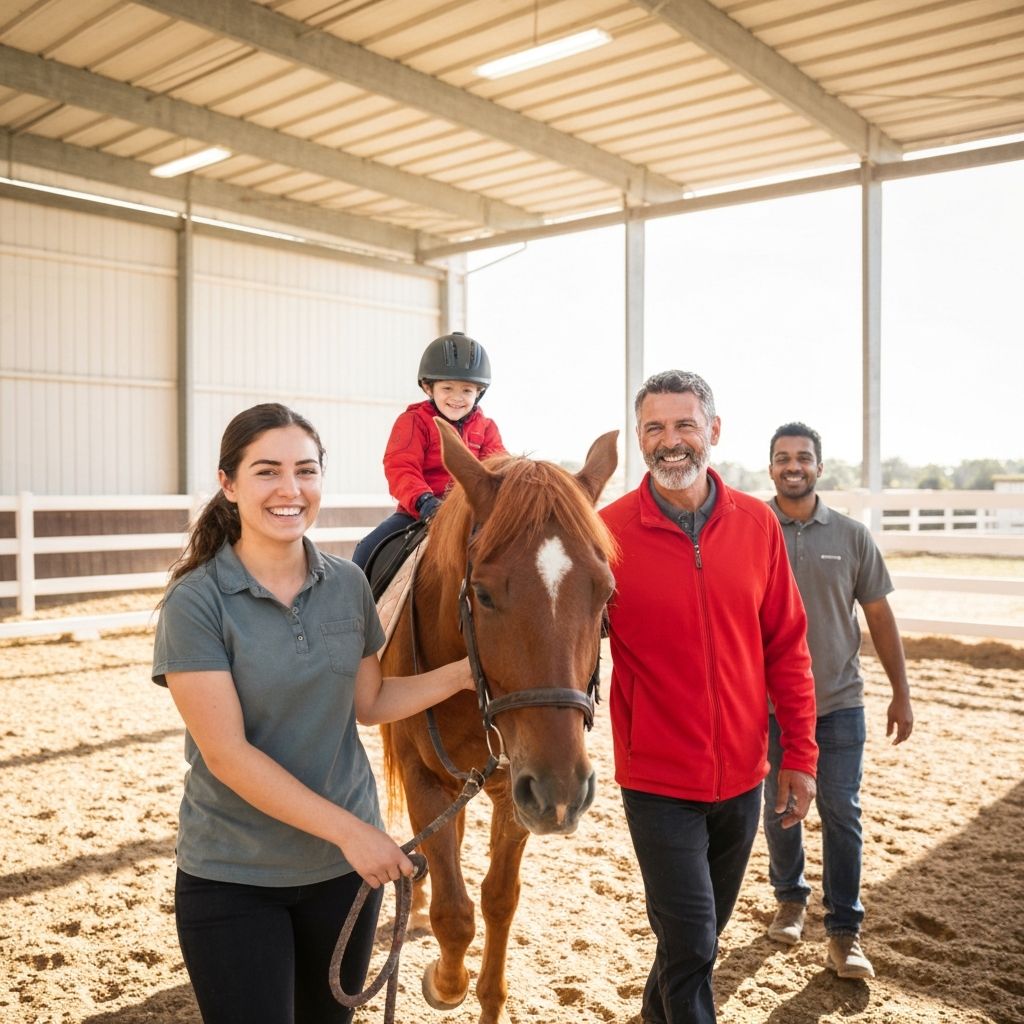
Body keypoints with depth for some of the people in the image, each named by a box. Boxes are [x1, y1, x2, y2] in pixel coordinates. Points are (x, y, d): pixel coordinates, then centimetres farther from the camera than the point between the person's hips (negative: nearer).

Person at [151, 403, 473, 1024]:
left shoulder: (348, 585, -3)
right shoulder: (196, 602, -16)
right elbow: (226, 753, -19)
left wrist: (462, 674, -7)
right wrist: (348, 829, -21)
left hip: (345, 864, 4)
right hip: (234, 876, -4)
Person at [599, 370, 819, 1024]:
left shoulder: (758, 524, -4)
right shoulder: (609, 531, -13)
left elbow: (787, 648, 2)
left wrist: (800, 754, 1)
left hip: (743, 776, 4)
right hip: (658, 781, -4)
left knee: (703, 933, 23)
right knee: (691, 945, 0)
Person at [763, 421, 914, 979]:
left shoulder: (851, 535, -1)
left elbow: (879, 617, 5)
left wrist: (901, 693, 5)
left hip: (840, 702, 1)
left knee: (841, 815, 2)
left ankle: (844, 932, 15)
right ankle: (790, 899, 36)